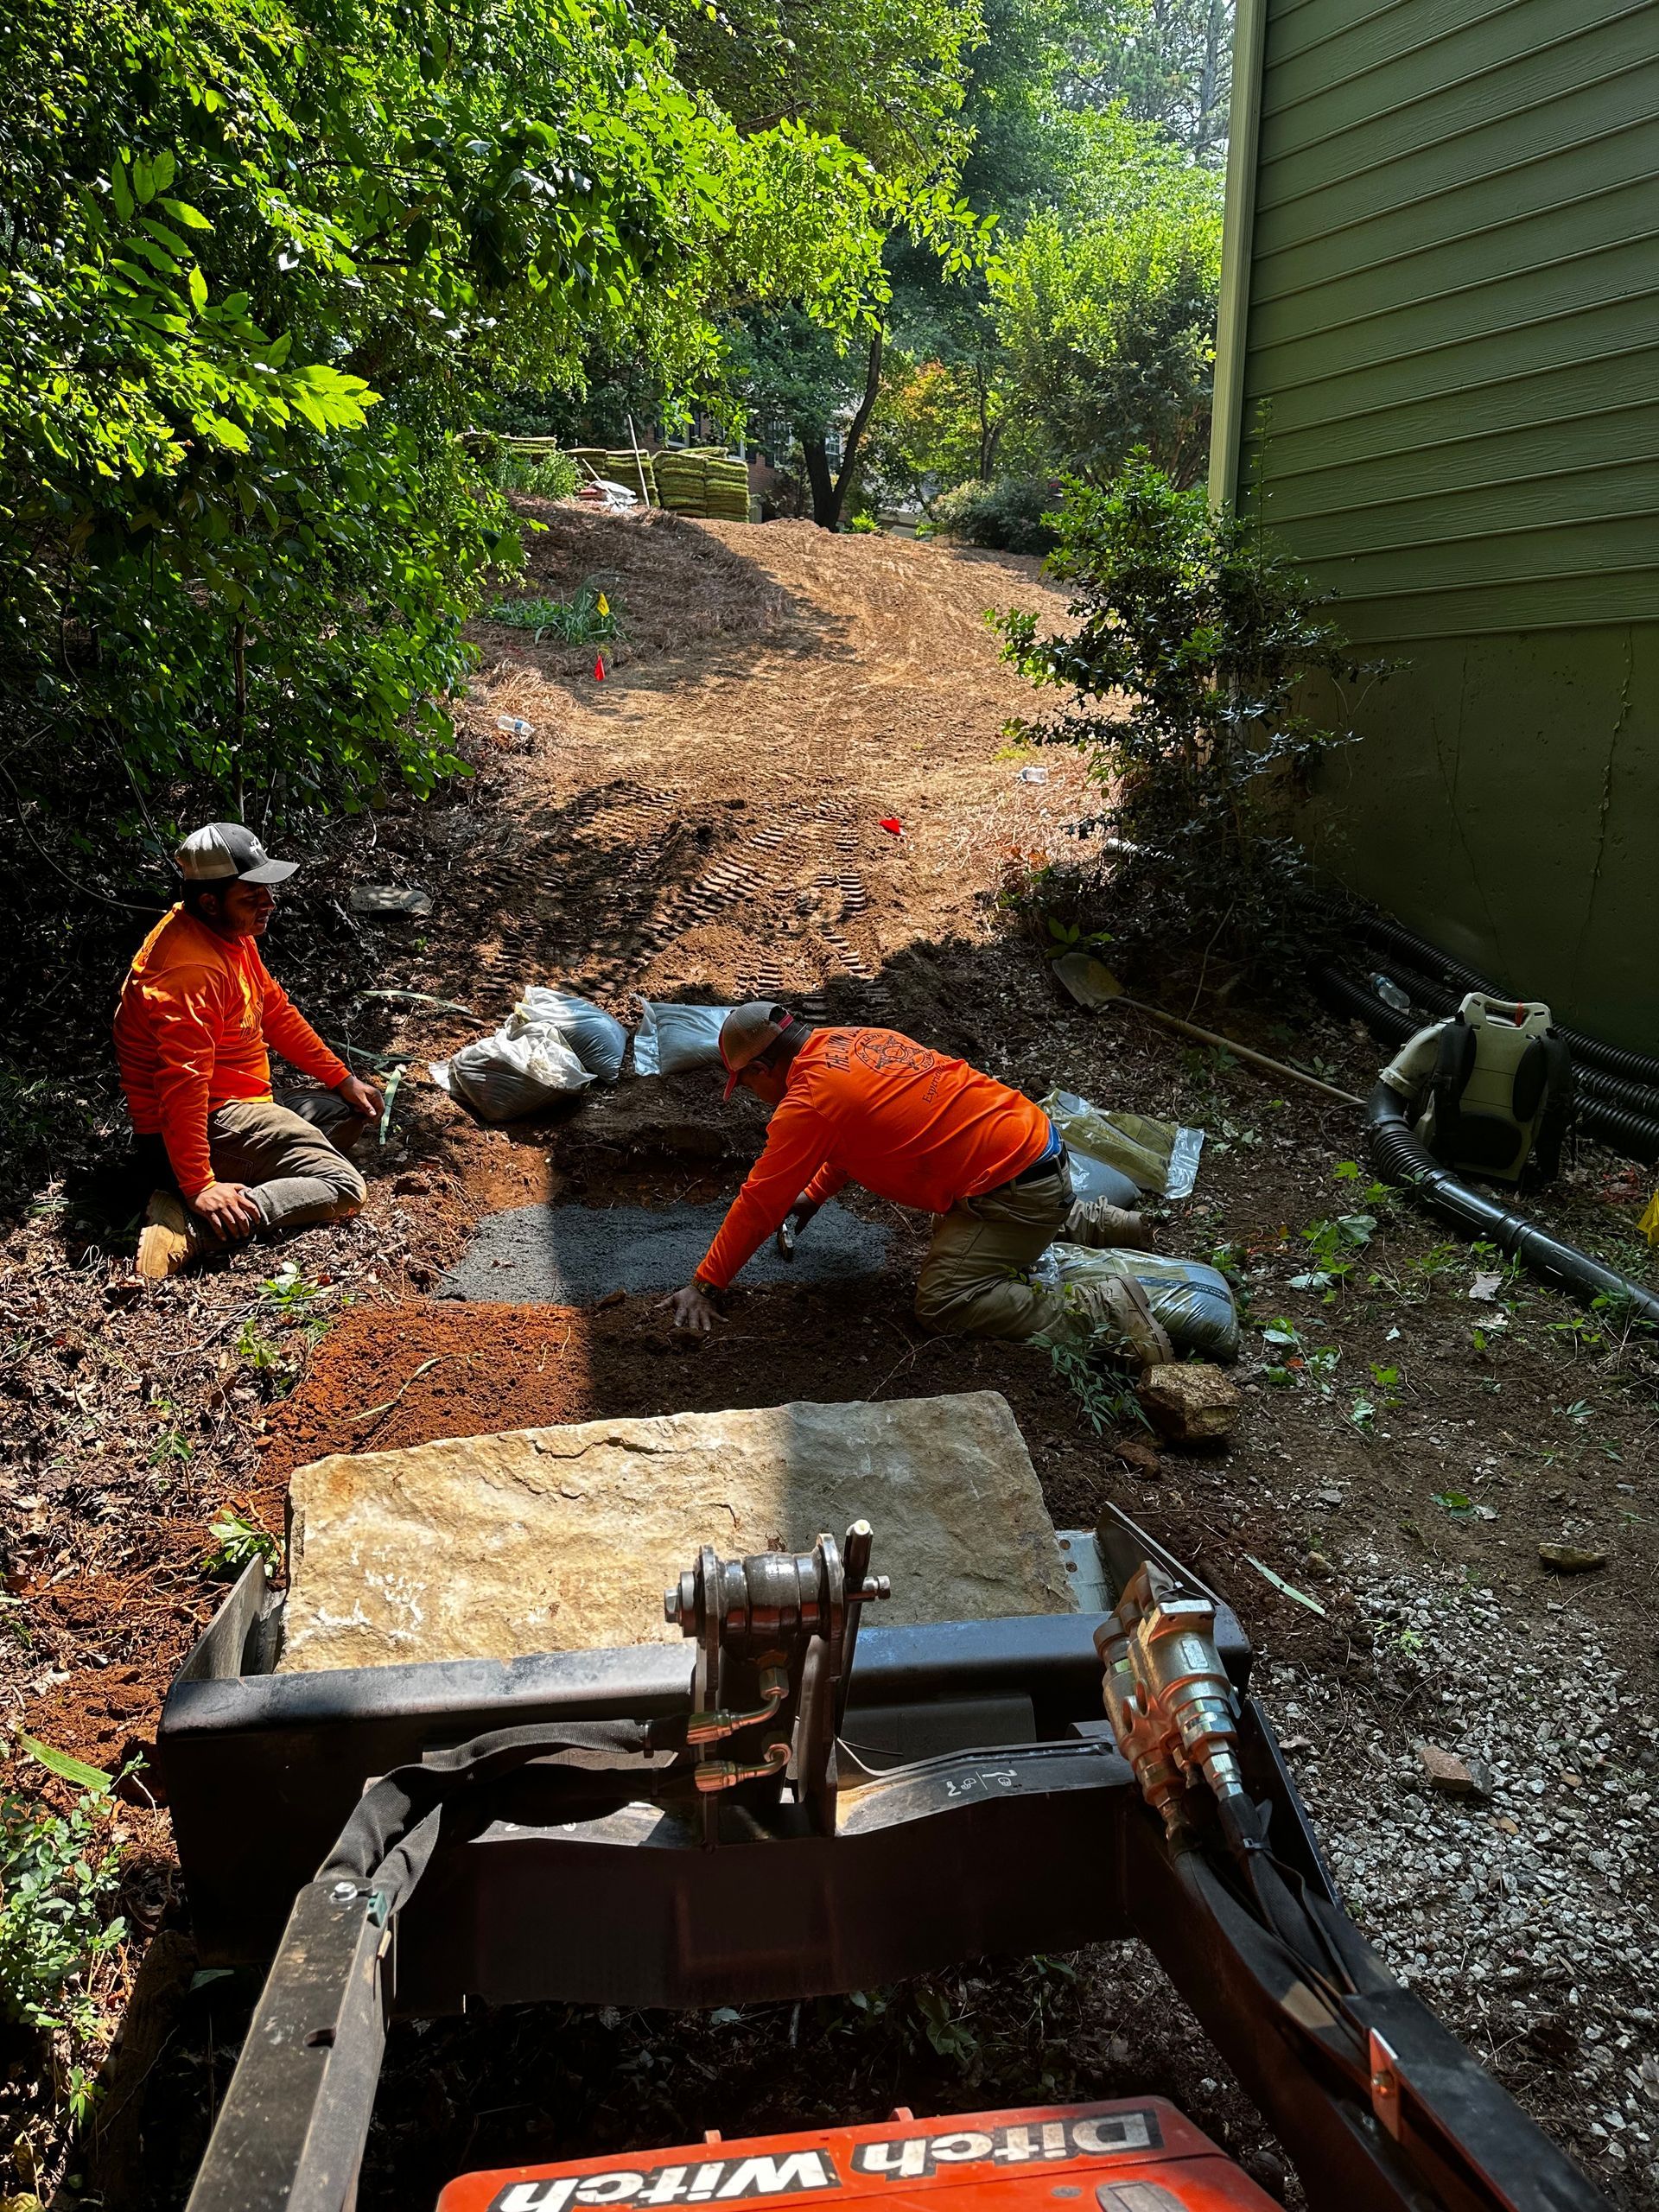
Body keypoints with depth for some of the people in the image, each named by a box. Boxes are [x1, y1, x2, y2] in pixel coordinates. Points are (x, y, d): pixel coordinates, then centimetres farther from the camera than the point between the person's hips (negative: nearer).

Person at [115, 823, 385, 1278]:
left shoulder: (231, 933, 6)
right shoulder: (194, 971, -26)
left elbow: (276, 1012, 17)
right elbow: (183, 1086, -31)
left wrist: (343, 1079, 14)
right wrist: (198, 1186, -33)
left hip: (235, 1106, 10)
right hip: (212, 1121, -10)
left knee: (352, 1112, 19)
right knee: (343, 1189, -16)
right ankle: (188, 1224, -23)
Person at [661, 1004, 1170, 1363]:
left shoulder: (807, 1102, -16)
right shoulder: (851, 1040, 10)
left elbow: (757, 1204, -11)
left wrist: (704, 1285, -2)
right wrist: (810, 1197, 20)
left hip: (1014, 1187, -10)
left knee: (943, 1306, -10)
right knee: (958, 1235, 32)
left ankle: (1104, 1308, -12)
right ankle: (1092, 1221, 32)